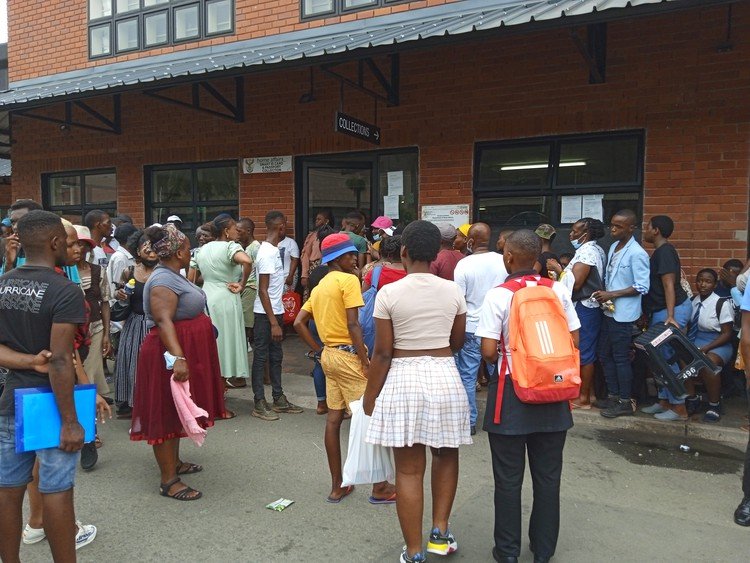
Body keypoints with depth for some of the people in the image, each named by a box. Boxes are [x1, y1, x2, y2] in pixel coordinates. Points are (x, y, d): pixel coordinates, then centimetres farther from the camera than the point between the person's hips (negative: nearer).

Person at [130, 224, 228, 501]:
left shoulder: (173, 276, 12)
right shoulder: (163, 281, -20)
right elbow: (164, 322, -30)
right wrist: (178, 358, -40)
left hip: (186, 353, 11)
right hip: (172, 356, -11)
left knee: (177, 412, 20)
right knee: (167, 413, -3)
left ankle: (174, 462, 34)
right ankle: (168, 480, 6)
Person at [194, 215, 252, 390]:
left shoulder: (203, 249, 9)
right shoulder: (230, 246, -14)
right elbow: (247, 261, -34)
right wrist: (242, 284, -21)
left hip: (206, 298, 6)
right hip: (226, 299, -6)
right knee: (228, 337, 6)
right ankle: (232, 377, 14)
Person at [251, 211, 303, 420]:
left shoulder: (273, 250, 10)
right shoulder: (267, 253, -20)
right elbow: (263, 291, -22)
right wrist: (273, 323, -23)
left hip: (276, 312, 10)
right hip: (266, 315, -10)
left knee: (276, 356, 15)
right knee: (261, 357, 0)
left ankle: (279, 399, 25)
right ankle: (259, 403, 9)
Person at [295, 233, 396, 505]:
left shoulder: (320, 286, 14)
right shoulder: (348, 280, -11)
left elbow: (299, 323, 12)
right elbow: (353, 325, -19)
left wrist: (319, 349, 13)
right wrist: (365, 361, -16)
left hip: (329, 355, 9)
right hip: (348, 354, -8)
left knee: (334, 417, 11)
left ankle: (337, 487, 19)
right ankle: (380, 487, 8)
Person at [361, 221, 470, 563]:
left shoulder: (388, 293, -9)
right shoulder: (453, 291, -1)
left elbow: (383, 353, -8)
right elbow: (457, 343, 10)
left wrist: (370, 396, 3)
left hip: (403, 379, -2)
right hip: (445, 376, 3)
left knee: (409, 470, 8)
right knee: (446, 454, 25)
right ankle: (440, 532, 26)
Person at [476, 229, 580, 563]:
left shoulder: (498, 295, -13)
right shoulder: (558, 290, -2)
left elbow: (488, 351, -16)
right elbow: (574, 341, 1)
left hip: (511, 391, -3)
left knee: (508, 478, 11)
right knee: (548, 476, 16)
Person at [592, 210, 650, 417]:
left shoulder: (636, 254, -16)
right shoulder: (613, 247, 10)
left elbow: (642, 287, -18)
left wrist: (612, 294, -19)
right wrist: (603, 293, 2)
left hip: (623, 314, -9)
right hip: (609, 311, 9)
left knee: (620, 357, 0)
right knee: (604, 354, 15)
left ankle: (626, 402, 13)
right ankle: (613, 396, 27)